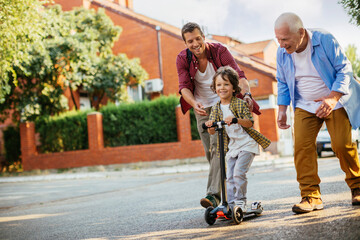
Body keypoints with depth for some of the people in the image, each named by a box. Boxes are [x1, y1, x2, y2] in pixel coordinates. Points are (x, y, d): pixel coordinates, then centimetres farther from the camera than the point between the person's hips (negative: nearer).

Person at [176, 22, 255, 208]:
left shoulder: (219, 51, -15)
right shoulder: (182, 59, -8)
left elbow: (238, 74, -23)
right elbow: (184, 86, -16)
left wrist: (247, 94, -42)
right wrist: (194, 104, -36)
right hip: (202, 108, 4)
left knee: (218, 145, -20)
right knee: (210, 151, 6)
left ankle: (213, 194, -26)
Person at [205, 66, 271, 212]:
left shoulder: (240, 103, -8)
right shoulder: (216, 109, 4)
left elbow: (250, 122, -15)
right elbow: (212, 131, 0)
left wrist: (235, 119, -33)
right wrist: (210, 125, -24)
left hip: (246, 144, -5)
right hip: (231, 145, 5)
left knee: (239, 172, -16)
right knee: (230, 177, 4)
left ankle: (240, 202, -4)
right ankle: (231, 204, 12)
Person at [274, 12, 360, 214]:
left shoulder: (325, 40, -17)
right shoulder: (282, 53, -4)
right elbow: (283, 83, 10)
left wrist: (332, 98, -24)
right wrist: (282, 110, 2)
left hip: (334, 101, -3)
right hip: (305, 106, 3)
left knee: (342, 144, -11)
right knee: (302, 146, -14)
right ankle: (311, 196, -10)